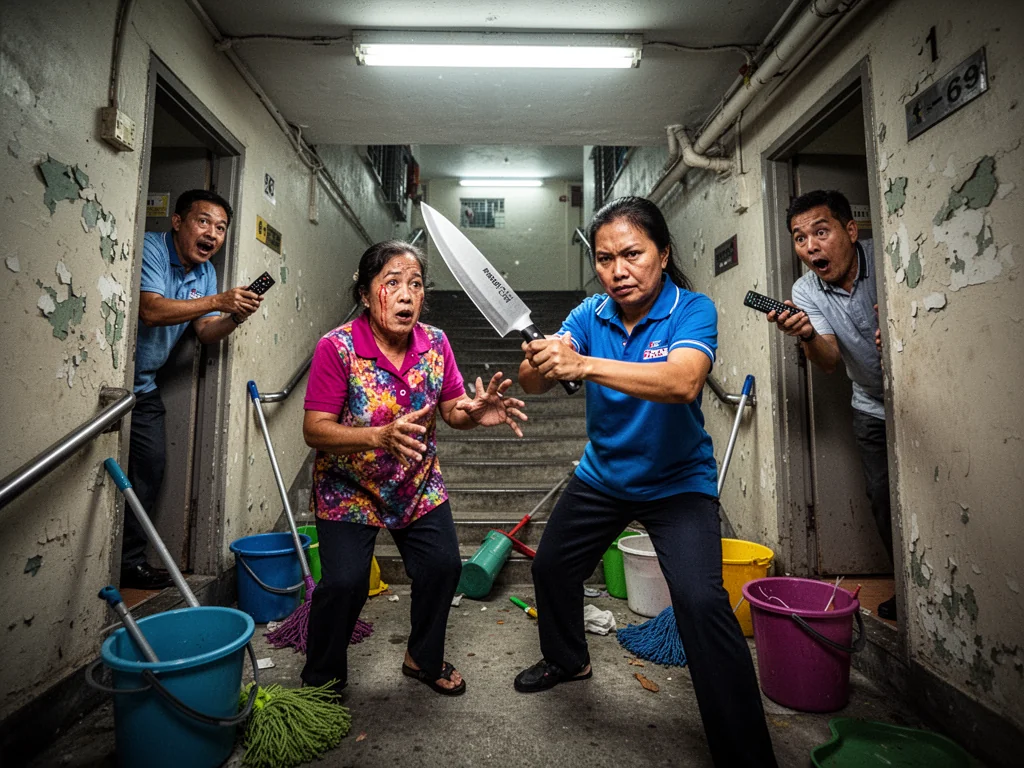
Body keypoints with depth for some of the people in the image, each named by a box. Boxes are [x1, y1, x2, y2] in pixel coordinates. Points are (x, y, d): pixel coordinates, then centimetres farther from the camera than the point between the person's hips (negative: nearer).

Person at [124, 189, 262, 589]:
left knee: (151, 464, 7)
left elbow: (206, 332, 4)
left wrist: (235, 318, -16)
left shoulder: (206, 272, 9)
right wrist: (218, 301, -29)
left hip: (143, 385, 8)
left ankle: (129, 560, 19)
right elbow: (151, 310, -28)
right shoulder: (150, 248, -14)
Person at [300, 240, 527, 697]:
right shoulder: (337, 348, -21)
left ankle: (424, 659, 30)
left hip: (418, 485, 4)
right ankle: (321, 681, 22)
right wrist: (380, 436, -40)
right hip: (348, 488, -3)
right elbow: (314, 431, -23)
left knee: (442, 566, 1)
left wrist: (477, 413, -29)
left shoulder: (436, 345, -9)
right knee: (345, 581, -10)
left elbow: (453, 411, -5)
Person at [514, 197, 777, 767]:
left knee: (702, 603, -20)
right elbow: (533, 384, -19)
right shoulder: (590, 315, -8)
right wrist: (537, 364, -43)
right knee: (552, 565, 17)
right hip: (603, 475, 5)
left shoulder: (692, 310, -19)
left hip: (678, 482, -4)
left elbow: (683, 381, -40)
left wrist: (583, 365, -50)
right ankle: (568, 659, 48)